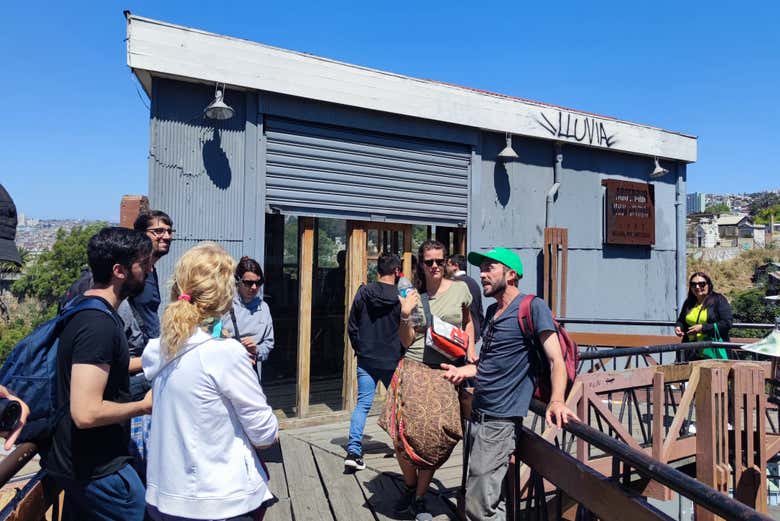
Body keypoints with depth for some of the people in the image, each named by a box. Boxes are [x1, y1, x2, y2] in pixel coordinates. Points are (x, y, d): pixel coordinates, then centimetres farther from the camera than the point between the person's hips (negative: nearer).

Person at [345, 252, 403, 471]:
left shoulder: (363, 293, -4)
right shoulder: (401, 297, -13)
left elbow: (352, 326, 2)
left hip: (366, 360, 2)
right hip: (392, 361, -2)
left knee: (363, 403, 6)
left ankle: (353, 451, -2)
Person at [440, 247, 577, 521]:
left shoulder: (532, 307, -9)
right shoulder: (492, 311, 15)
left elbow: (556, 360, -16)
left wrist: (556, 401, -31)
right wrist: (463, 371, 11)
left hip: (500, 419, -8)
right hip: (478, 414, 8)